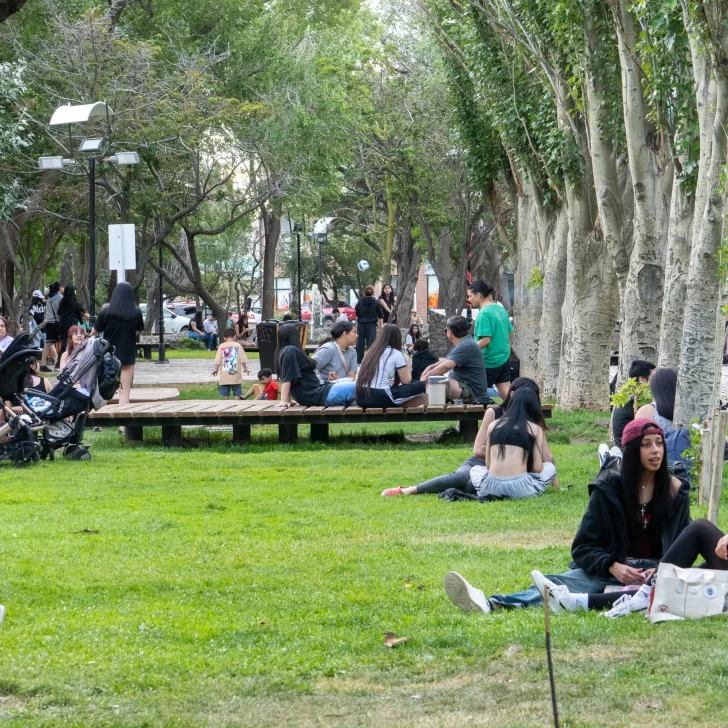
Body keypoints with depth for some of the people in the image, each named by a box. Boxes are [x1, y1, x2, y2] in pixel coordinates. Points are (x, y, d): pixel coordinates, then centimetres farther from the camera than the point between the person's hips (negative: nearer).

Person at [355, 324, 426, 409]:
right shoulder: (396, 354, 3)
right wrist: (407, 364, 23)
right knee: (420, 386, 2)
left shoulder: (371, 352, 20)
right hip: (380, 398, -7)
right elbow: (406, 381, 6)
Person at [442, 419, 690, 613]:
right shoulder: (609, 488, 4)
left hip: (655, 571, 0)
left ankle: (577, 601, -60)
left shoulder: (675, 491, 6)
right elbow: (583, 547, 4)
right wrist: (612, 566, -16)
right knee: (566, 581, -30)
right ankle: (490, 604, -56)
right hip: (608, 569, 0)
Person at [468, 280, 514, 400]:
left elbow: (485, 340, -22)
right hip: (504, 359, 8)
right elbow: (511, 333, 16)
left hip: (489, 362, -8)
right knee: (506, 394, 6)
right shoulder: (501, 309, 8)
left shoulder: (484, 314, -17)